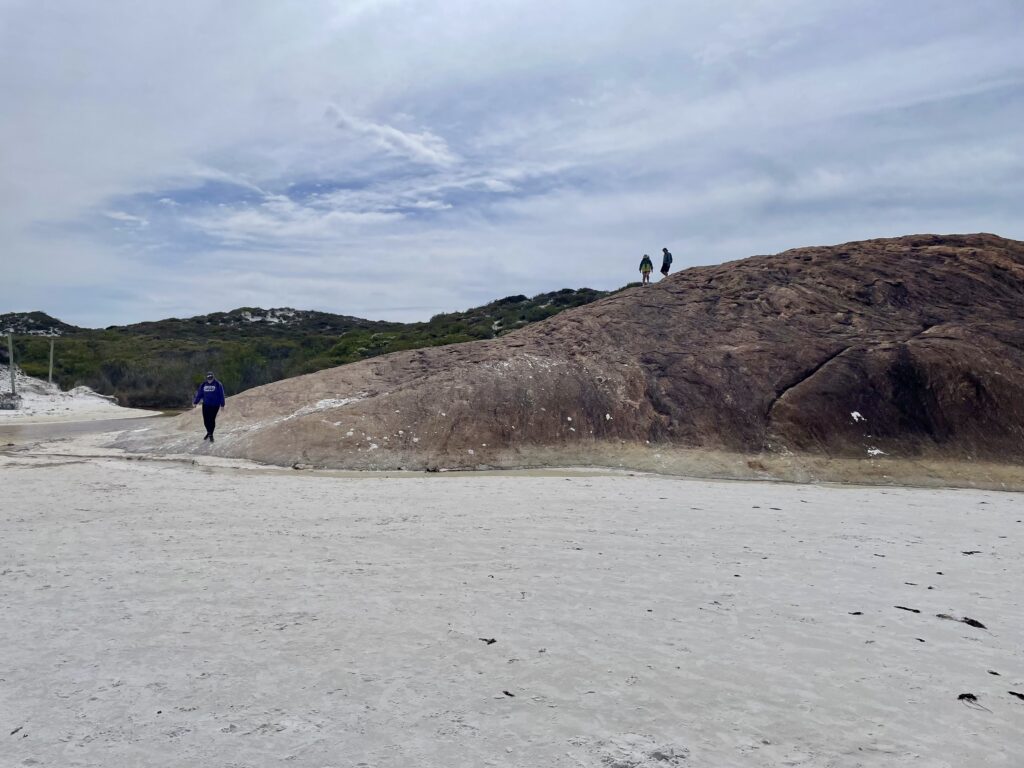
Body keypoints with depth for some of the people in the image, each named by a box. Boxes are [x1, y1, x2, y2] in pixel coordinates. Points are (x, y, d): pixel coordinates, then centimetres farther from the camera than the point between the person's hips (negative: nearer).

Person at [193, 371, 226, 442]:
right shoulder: (203, 385, 7)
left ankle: (211, 434, 9)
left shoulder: (218, 384, -4)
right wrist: (195, 402, 5)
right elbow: (199, 394, 10)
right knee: (206, 420, 3)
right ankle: (209, 432, 27)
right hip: (206, 405, 3)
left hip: (215, 405, -3)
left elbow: (221, 395, -3)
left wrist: (222, 404, -5)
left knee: (212, 420, -5)